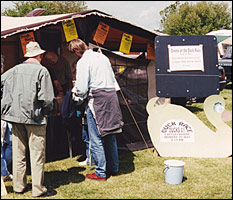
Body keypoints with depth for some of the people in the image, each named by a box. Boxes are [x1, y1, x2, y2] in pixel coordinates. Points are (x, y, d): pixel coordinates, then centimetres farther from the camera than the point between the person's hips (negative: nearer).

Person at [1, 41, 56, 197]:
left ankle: (19, 186, 23)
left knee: (18, 152, 13)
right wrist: (46, 112, 5)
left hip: (15, 115, 5)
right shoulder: (41, 71, -7)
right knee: (37, 154, 2)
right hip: (34, 117, -5)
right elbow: (46, 98, -12)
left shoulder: (15, 70, 7)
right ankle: (38, 189, 6)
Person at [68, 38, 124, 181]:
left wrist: (78, 98, 9)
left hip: (97, 99, -8)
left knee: (96, 138, 0)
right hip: (111, 96, 8)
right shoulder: (103, 57, 15)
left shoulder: (83, 62, -8)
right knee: (110, 136, 16)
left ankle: (101, 173, 5)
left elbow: (82, 88, -11)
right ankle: (113, 167, 25)